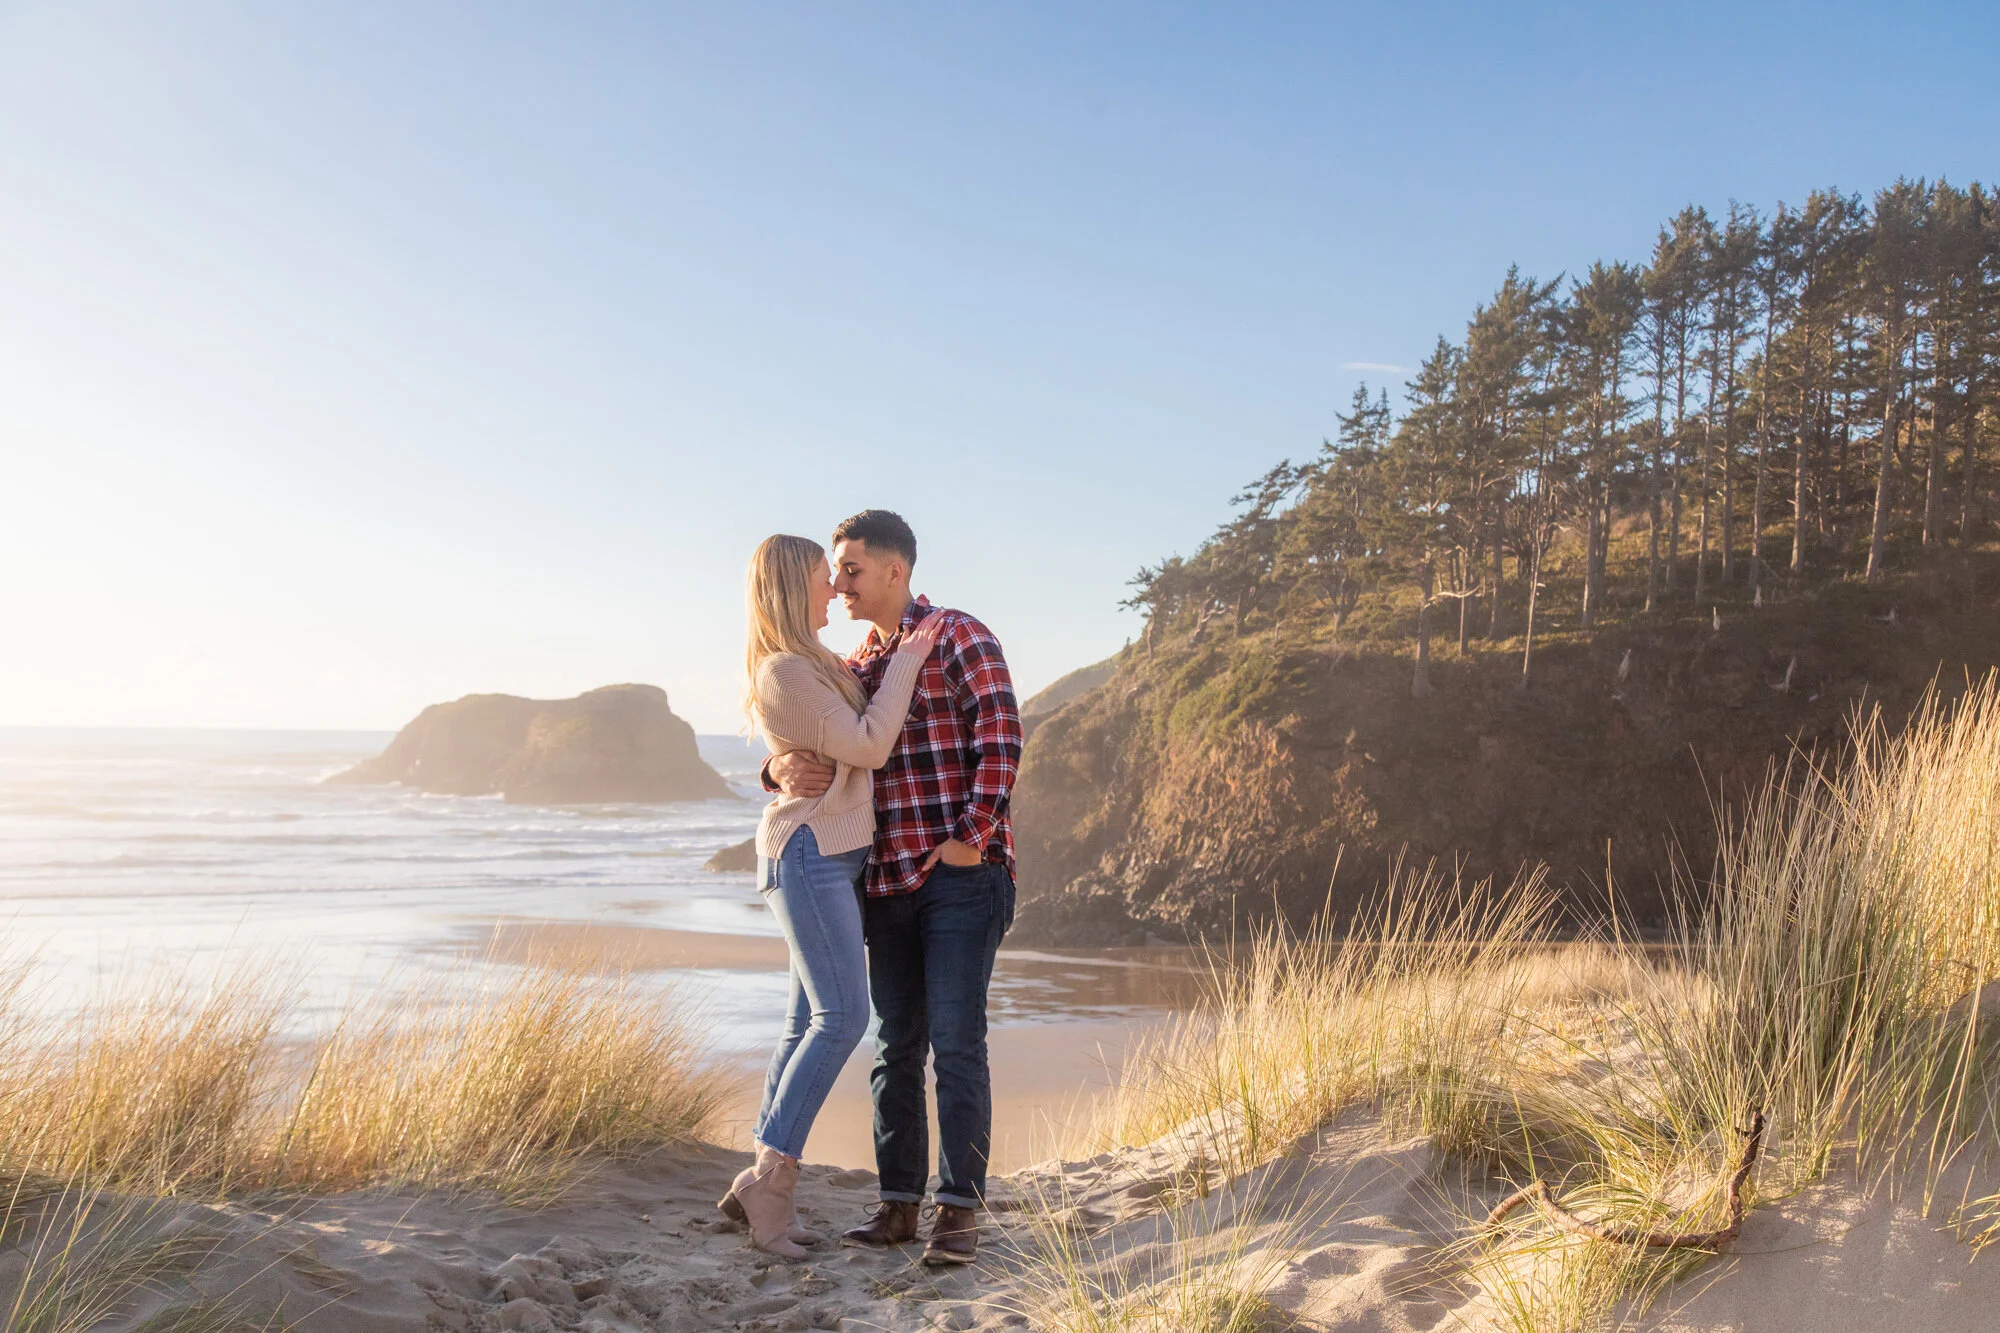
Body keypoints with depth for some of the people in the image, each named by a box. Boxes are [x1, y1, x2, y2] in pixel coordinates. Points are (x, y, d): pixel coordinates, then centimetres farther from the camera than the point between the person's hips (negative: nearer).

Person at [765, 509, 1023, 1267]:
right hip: (888, 881, 7)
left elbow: (1000, 737, -14)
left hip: (961, 874, -7)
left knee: (956, 1042, -6)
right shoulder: (856, 668, 16)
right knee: (896, 1045, 10)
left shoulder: (959, 638, -4)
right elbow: (807, 744, 15)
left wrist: (973, 834, -18)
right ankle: (898, 1204, 18)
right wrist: (783, 770, -9)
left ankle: (959, 1211, 1)